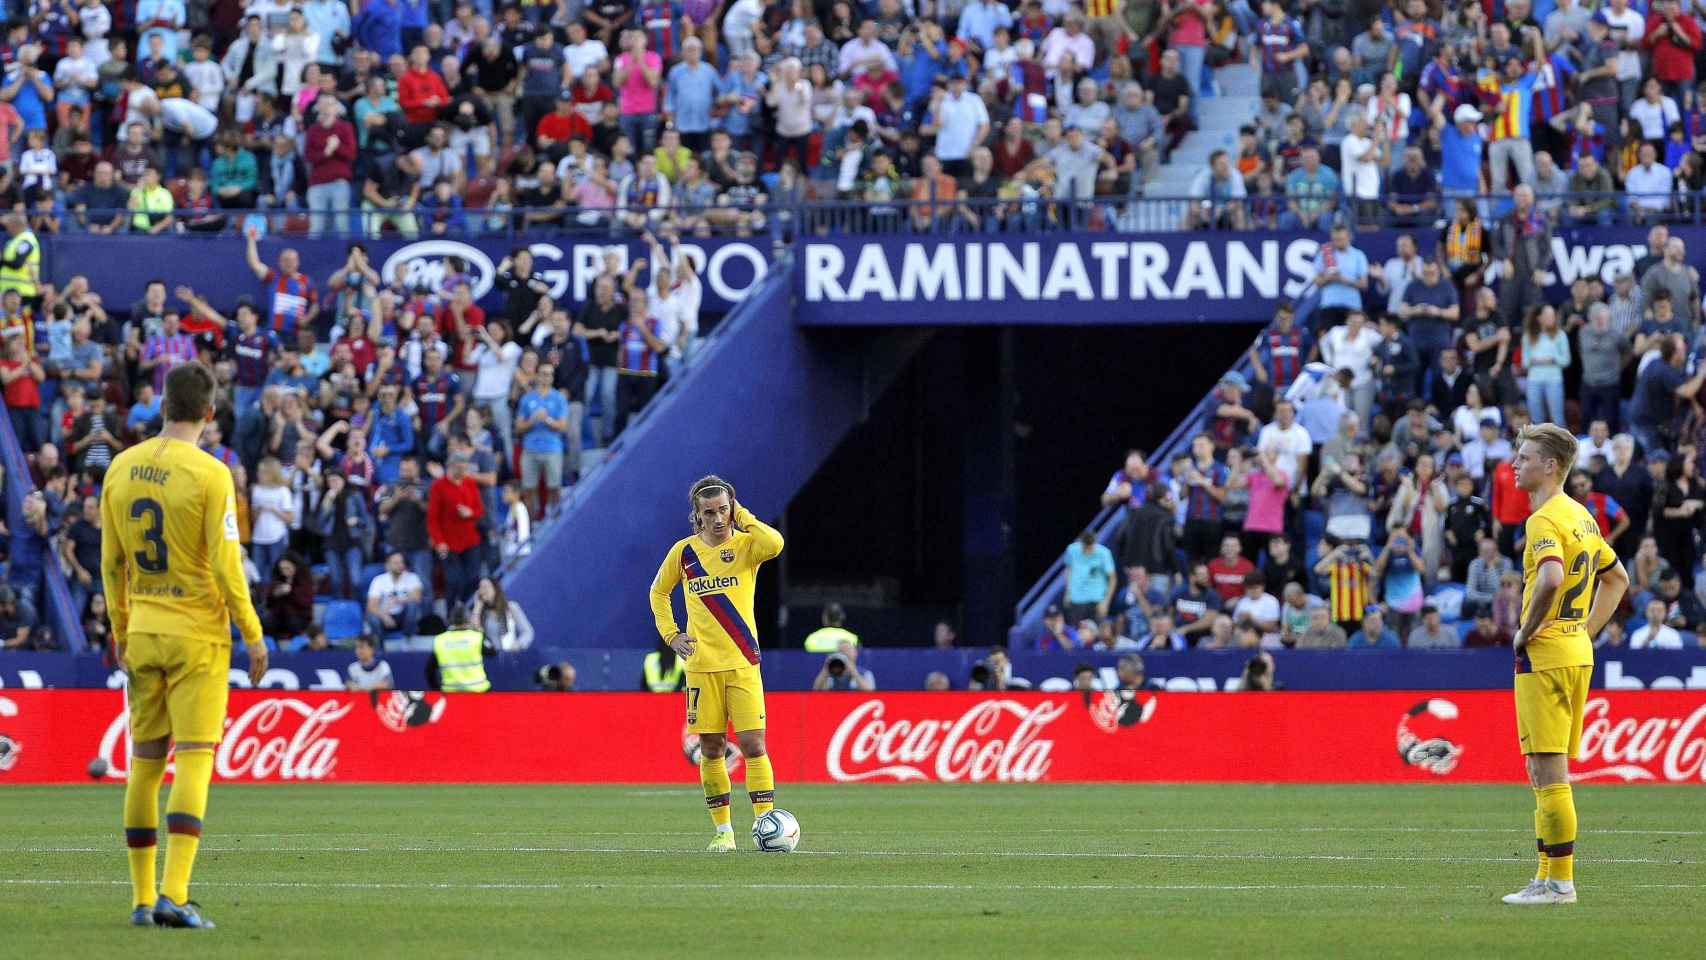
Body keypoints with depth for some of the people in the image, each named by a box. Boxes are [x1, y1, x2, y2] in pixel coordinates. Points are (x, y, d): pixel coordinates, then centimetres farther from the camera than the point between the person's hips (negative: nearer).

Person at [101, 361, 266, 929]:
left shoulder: (122, 468, 4)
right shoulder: (209, 476, -12)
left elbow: (111, 562, 10)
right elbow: (226, 564, -13)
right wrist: (252, 636, -4)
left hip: (143, 632, 5)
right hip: (197, 636, -5)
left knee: (144, 763, 10)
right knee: (194, 760, -6)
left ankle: (142, 899, 12)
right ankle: (174, 896, -17)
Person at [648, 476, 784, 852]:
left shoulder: (746, 544, -3)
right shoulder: (684, 551, 5)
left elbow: (774, 544, -28)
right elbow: (659, 591, 21)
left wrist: (742, 517, -15)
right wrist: (670, 634, 8)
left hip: (743, 664, -2)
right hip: (701, 666, 2)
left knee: (752, 743, -10)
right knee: (711, 748, 3)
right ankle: (723, 831, 12)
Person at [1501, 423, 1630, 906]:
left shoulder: (1545, 520, -14)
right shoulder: (1581, 516, 16)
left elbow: (1551, 578, -33)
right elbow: (1617, 579, 27)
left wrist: (1525, 633, -19)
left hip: (1545, 654, -10)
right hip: (1577, 654, 10)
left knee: (1547, 770, -7)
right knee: (1546, 771, 14)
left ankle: (1559, 881, -7)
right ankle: (1549, 877, 16)